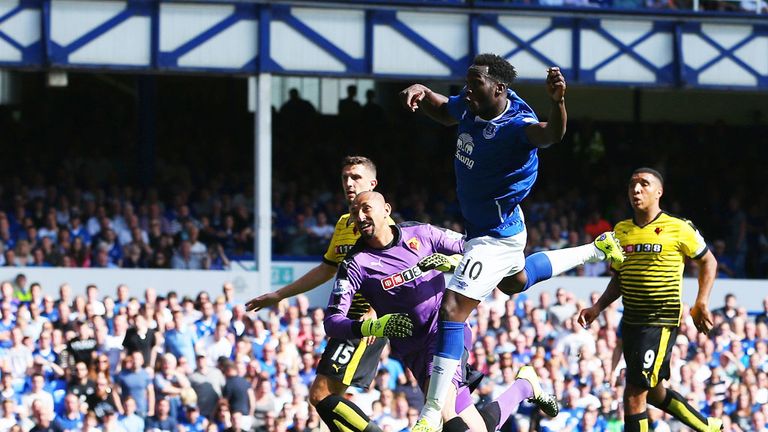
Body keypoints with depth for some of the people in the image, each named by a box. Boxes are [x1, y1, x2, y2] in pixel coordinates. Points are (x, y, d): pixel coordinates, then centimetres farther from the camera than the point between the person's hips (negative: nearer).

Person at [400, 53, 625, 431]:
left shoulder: (515, 125, -33)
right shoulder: (471, 105, -9)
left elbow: (551, 134, -55)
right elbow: (444, 112, 13)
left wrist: (557, 103, -76)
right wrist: (423, 94, -9)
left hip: (496, 236, -10)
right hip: (480, 226, 10)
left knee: (453, 309, -15)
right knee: (515, 282, 37)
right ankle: (596, 250, 51)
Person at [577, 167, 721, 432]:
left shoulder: (679, 229, -7)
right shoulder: (621, 230, 9)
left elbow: (708, 261, 6)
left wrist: (701, 304, -3)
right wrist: (598, 307, 6)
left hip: (661, 321, -7)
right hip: (630, 320, 7)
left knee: (635, 393, -14)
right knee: (654, 393, 18)